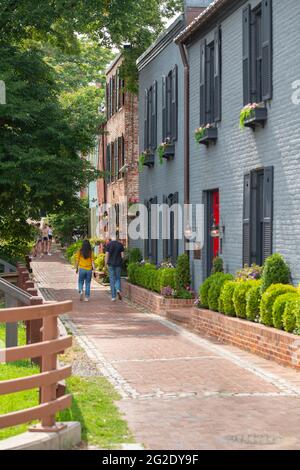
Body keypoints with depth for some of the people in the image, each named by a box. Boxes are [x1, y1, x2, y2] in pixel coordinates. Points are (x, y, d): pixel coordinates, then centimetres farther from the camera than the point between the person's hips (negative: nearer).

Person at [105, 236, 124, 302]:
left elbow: (107, 255, -4)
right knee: (118, 278, 15)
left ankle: (113, 297, 3)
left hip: (111, 264, -1)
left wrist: (105, 264, 3)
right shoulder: (120, 244, 2)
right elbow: (122, 255, 0)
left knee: (112, 279, 4)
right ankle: (118, 289, -14)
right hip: (118, 264, 1)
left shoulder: (109, 244, -2)